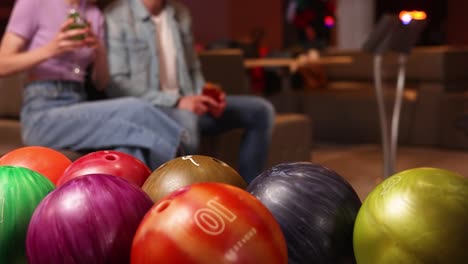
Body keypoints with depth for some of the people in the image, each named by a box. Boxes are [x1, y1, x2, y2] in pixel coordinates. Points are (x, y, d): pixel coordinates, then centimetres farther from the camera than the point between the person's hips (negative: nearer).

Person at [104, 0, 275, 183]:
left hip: (184, 105, 8)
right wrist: (176, 101, -22)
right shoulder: (116, 16, -10)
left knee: (261, 110, -5)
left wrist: (205, 94, -3)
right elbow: (116, 84, -16)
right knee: (185, 119, -40)